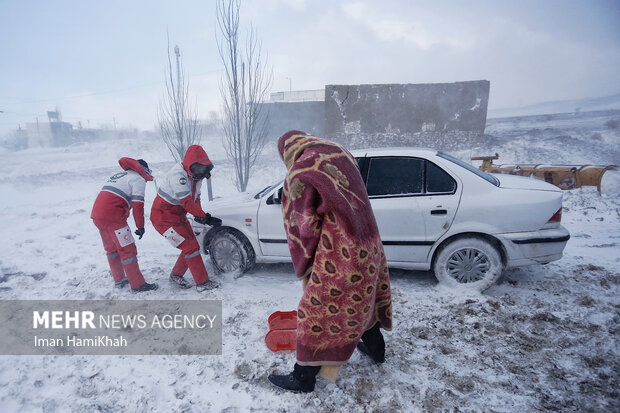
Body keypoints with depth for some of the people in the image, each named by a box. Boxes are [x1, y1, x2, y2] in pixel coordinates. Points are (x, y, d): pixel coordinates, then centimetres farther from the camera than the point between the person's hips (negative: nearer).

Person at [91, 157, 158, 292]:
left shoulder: (118, 175, 26)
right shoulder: (138, 179, -1)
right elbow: (137, 205, -11)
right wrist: (140, 226, -3)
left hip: (97, 214, 9)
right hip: (112, 217, -9)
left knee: (111, 248, 21)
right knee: (127, 249, -2)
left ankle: (119, 280, 34)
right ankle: (138, 285, 4)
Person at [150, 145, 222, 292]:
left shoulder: (195, 176, 1)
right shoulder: (178, 175, -28)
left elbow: (196, 198, 6)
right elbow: (187, 203, -33)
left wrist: (198, 216, -12)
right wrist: (206, 217, -28)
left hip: (179, 216, 9)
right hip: (164, 218, -9)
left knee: (193, 246, 10)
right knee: (191, 247, -11)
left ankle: (176, 275, 31)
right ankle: (202, 283, -1)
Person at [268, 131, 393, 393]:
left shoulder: (300, 173, -15)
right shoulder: (340, 153, 7)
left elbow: (304, 226, -12)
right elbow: (349, 200, 11)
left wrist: (304, 267, 3)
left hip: (339, 253, -8)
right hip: (368, 245, 8)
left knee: (315, 311, 7)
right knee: (362, 297, 28)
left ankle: (304, 377, 25)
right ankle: (375, 349, 50)